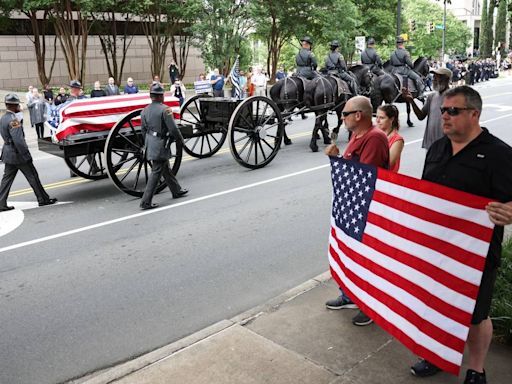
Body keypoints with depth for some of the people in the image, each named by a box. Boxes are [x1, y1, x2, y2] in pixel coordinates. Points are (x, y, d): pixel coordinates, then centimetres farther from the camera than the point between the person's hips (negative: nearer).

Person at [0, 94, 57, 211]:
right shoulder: (13, 120, -20)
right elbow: (18, 141, -24)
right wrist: (26, 154, -20)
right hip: (18, 153, -9)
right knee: (33, 177, 3)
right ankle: (43, 199, 12)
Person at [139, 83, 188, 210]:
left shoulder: (145, 111, 6)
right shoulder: (165, 109, -17)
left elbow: (143, 130, 13)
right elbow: (173, 129, -17)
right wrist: (180, 139, 0)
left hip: (150, 144, 9)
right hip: (161, 145, -8)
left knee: (165, 168, 22)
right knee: (156, 172, -4)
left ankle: (176, 190, 38)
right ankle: (146, 202, -3)